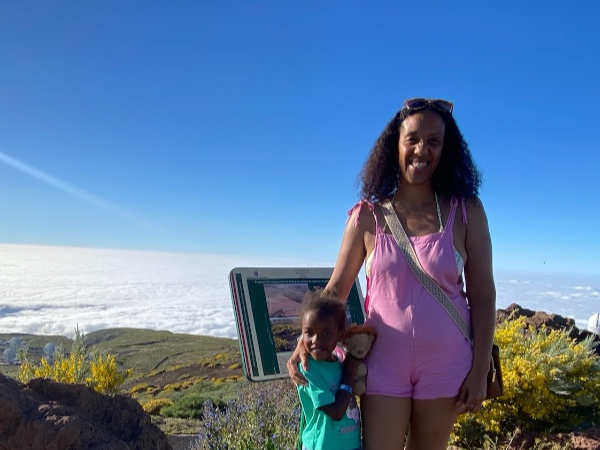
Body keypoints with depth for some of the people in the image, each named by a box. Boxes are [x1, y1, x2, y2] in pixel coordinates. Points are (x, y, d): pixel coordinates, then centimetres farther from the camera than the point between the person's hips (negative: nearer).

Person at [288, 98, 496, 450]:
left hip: (446, 363, 1)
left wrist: (479, 372, -5)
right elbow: (336, 289, -2)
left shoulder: (466, 211, -5)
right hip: (385, 361, 0)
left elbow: (482, 294, -3)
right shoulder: (368, 216, -5)